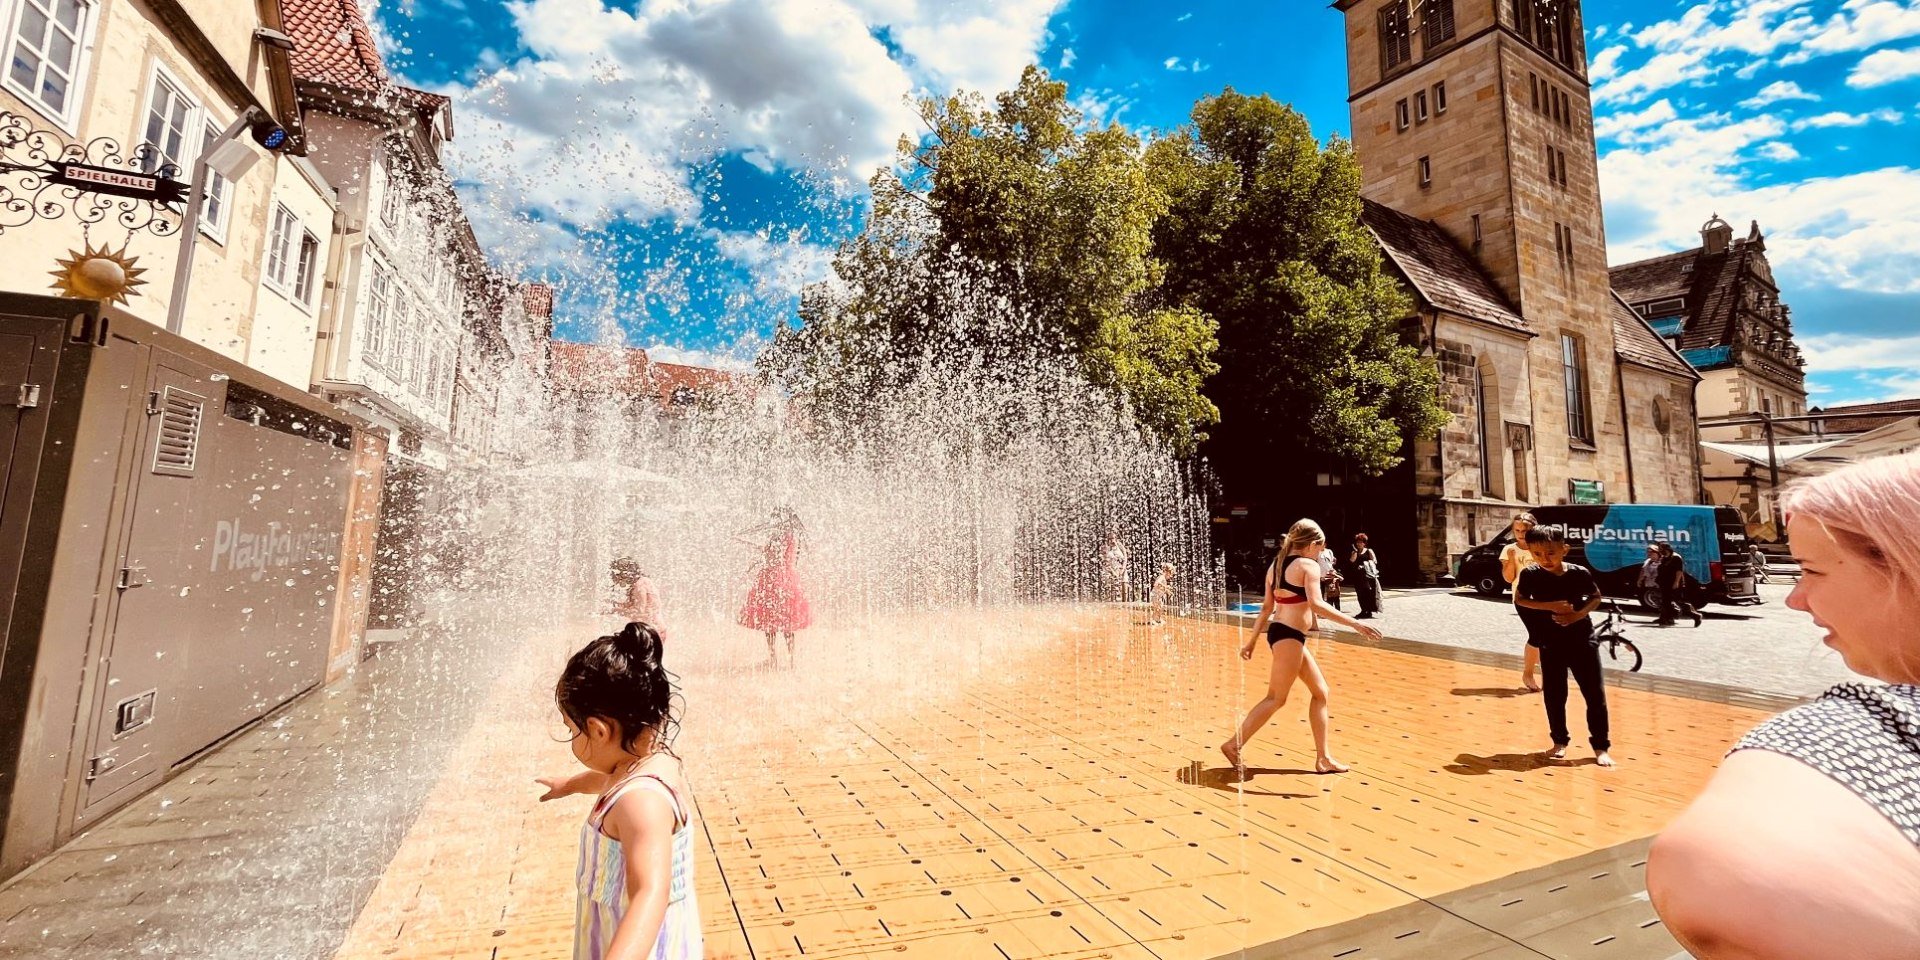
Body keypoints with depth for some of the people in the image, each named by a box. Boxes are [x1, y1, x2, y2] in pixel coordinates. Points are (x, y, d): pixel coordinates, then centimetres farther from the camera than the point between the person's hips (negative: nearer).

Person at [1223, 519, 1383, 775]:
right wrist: (1355, 623, -23)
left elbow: (1266, 607, 17)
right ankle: (1234, 744, 0)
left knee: (1320, 692, 16)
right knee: (1276, 698, -3)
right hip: (1289, 635, -9)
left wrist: (1252, 640, 18)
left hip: (1279, 631, 9)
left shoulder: (1276, 565, 15)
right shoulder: (1308, 565, -9)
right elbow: (1316, 604, -24)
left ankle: (1323, 758, 21)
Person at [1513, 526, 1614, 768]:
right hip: (1551, 644, 0)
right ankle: (1560, 741, 24)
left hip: (1582, 641, 0)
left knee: (1596, 695, 3)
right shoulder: (1530, 575, -10)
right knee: (1553, 695, 8)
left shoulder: (1580, 573, -9)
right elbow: (1519, 600, -6)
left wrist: (1579, 614, -14)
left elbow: (1596, 597, 4)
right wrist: (1550, 606, -19)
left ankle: (1601, 746, 16)